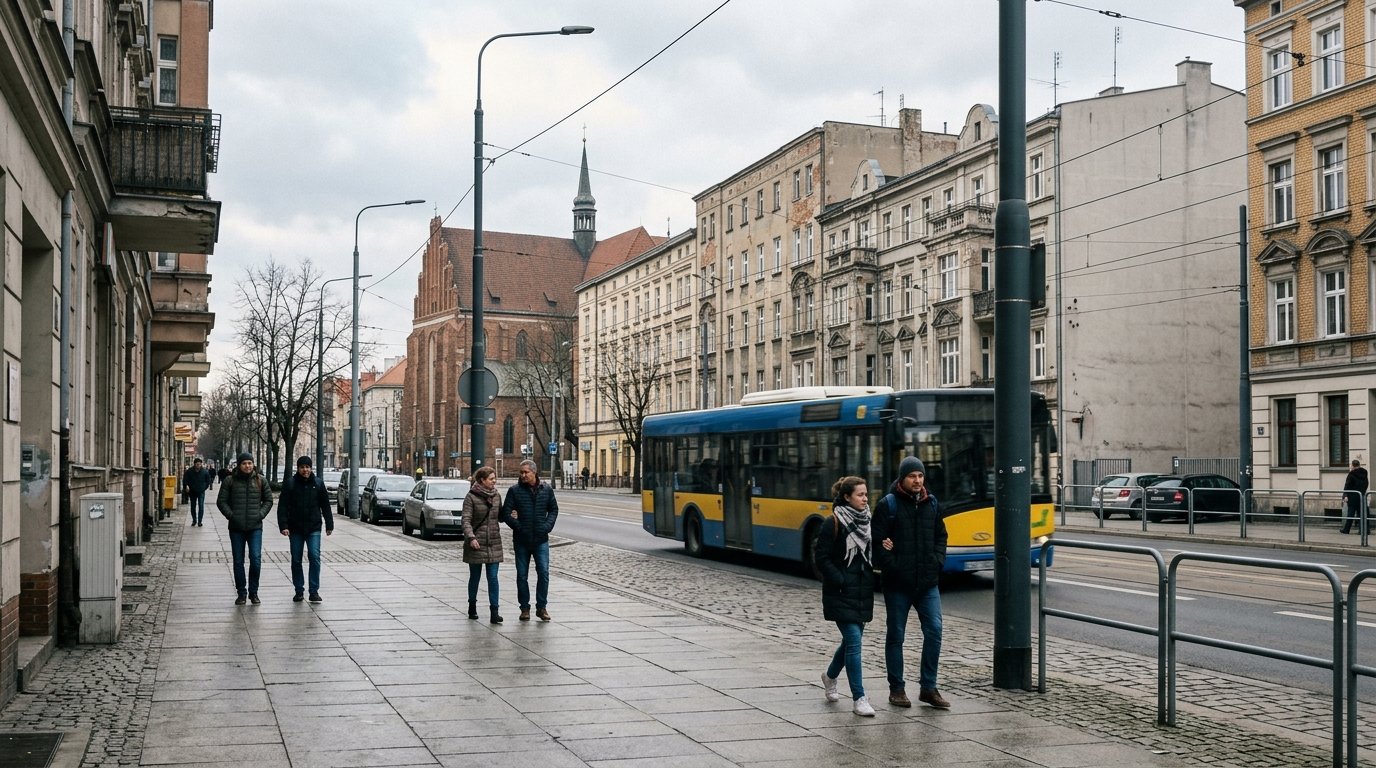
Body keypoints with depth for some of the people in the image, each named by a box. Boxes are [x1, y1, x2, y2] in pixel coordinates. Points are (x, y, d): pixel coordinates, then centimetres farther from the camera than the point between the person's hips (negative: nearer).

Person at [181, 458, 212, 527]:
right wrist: (186, 486, -16)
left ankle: (200, 521, -5)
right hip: (192, 492, 1)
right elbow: (185, 480, -1)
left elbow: (208, 481, 7)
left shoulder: (205, 471, -5)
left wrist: (204, 487, 2)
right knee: (193, 506, 9)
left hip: (201, 492, -1)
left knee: (201, 506, -9)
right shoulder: (189, 471, -6)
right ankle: (194, 520, 21)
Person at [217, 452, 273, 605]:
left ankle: (253, 592, 4)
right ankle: (241, 593, 17)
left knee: (256, 558, -10)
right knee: (238, 562, 6)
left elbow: (268, 500, 12)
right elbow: (221, 501, 4)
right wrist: (230, 515, -8)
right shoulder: (230, 481, 2)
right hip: (236, 528, 0)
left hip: (255, 527, 0)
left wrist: (260, 514, -2)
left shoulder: (260, 480, 6)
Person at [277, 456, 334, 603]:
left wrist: (329, 525, 7)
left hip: (313, 528, 0)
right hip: (295, 528, 0)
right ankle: (299, 591, 16)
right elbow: (282, 506, -3)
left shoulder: (318, 483, 3)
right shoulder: (290, 483, -2)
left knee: (315, 557, -10)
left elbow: (325, 506, 8)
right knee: (296, 560, 6)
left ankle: (314, 591, -5)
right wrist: (283, 525, -12)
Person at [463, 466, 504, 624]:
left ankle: (494, 612, -7)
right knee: (475, 576, 10)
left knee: (493, 578, -4)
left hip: (494, 543, 3)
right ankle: (472, 606, 28)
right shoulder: (471, 497, -7)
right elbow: (466, 520, -13)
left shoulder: (496, 496, 8)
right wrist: (471, 537, -26)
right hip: (476, 543, -3)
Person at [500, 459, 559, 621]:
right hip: (521, 540, 0)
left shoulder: (546, 490, 3)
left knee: (543, 573, -3)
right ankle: (525, 608, 16)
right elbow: (506, 513, -3)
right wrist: (518, 526, -13)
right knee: (522, 575, 6)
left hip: (541, 540, 0)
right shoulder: (514, 491, -2)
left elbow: (553, 509, 12)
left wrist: (548, 525, -3)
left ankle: (541, 607, 8)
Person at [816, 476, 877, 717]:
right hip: (842, 595, -7)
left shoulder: (867, 521, 9)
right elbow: (821, 557, -10)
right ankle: (859, 698, -7)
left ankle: (830, 676, 41)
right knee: (854, 641, -11)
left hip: (863, 593, 7)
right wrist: (840, 581, -15)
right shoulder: (834, 524, -10)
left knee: (852, 639, 15)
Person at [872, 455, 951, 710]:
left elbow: (941, 536, 18)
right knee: (895, 636, 6)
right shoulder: (887, 505, -6)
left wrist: (938, 561, 3)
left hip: (928, 583, 4)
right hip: (898, 584, -4)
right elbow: (877, 541, -9)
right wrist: (891, 567, -15)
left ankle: (928, 687, 5)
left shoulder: (932, 503, 10)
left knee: (934, 630, -5)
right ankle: (897, 689, 16)